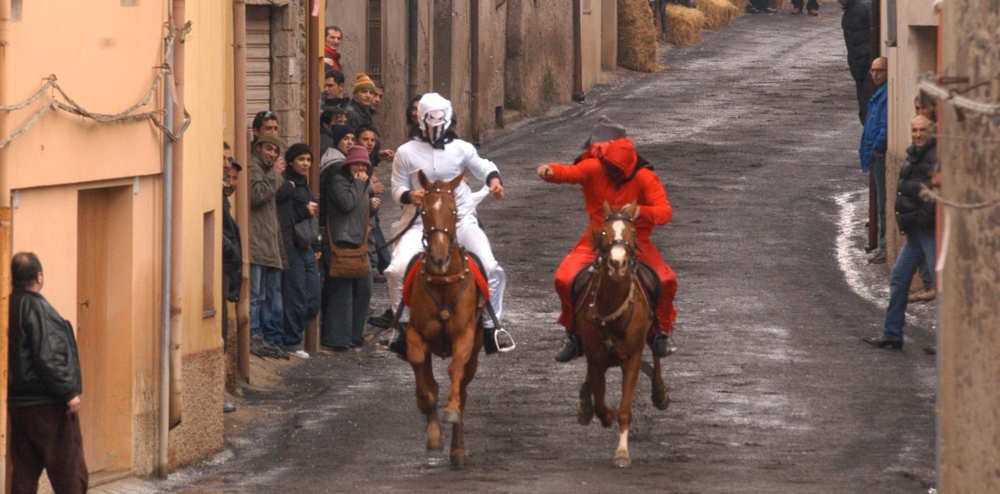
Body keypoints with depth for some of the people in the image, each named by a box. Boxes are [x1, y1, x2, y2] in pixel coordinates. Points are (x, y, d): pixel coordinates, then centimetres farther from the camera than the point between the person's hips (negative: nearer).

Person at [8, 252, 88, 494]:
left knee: (24, 473, 9)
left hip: (18, 402, 8)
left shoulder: (9, 307, 9)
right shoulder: (36, 308, -15)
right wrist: (69, 392, -15)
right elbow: (47, 357, -20)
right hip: (47, 403, -8)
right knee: (71, 474, -1)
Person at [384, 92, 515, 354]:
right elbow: (397, 188, 8)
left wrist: (494, 179, -1)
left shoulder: (461, 149, 4)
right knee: (397, 270, -18)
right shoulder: (407, 152, 2)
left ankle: (492, 325, 5)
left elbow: (482, 167, 20)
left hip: (460, 219, 1)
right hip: (421, 222, -1)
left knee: (490, 268, -12)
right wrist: (409, 195, -14)